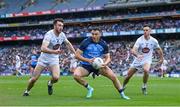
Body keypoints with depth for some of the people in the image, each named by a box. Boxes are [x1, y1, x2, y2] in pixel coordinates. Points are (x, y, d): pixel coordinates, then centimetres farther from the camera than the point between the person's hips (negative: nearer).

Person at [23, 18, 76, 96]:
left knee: (56, 77, -22)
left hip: (54, 60, 3)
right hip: (44, 58, -3)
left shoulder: (62, 35, -3)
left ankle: (50, 84, 13)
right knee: (34, 79, -3)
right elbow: (43, 48, -36)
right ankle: (27, 91, 27)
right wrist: (54, 51, -49)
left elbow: (68, 44, 19)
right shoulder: (49, 35, -23)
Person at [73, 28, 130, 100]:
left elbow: (108, 57, -1)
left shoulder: (103, 44, -5)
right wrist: (88, 60, -29)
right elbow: (77, 55, -14)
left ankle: (122, 94, 6)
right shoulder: (86, 42, -13)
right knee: (76, 75, -30)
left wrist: (105, 63, -26)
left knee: (113, 76, -14)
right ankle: (89, 88, -5)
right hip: (86, 66, -2)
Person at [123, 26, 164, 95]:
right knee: (128, 75, 3)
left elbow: (159, 49, 10)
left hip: (147, 60, -1)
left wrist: (161, 59, 16)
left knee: (146, 70, -34)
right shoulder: (140, 40, -17)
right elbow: (133, 50, -28)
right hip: (138, 60, 1)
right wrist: (137, 55, -49)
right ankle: (123, 86, 31)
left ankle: (144, 87, -13)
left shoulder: (154, 41, -10)